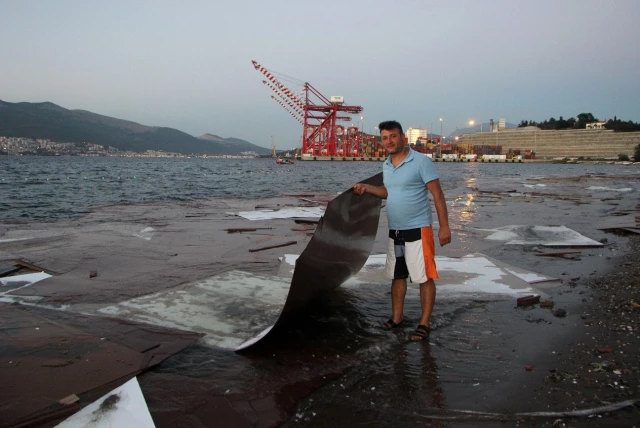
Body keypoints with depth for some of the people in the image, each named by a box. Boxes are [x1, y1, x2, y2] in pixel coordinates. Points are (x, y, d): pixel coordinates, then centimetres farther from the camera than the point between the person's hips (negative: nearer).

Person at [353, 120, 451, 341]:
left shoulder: (421, 161, -13)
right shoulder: (386, 165, 9)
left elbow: (437, 194, -13)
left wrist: (444, 226, -16)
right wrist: (367, 188, 6)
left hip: (418, 229, -7)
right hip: (394, 231, 8)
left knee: (424, 277, 0)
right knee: (397, 275, 16)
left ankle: (424, 323, 10)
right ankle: (397, 317, 28)